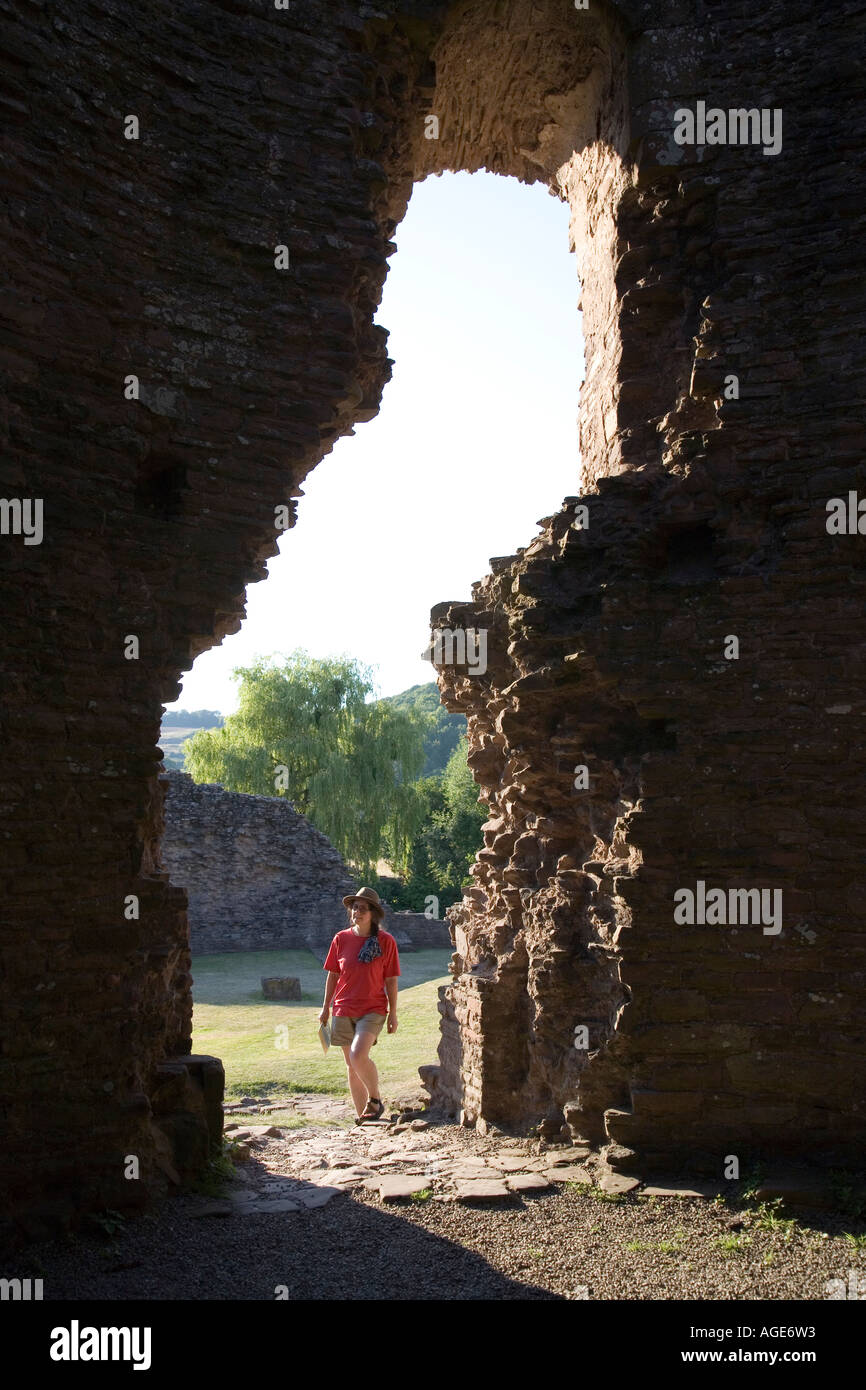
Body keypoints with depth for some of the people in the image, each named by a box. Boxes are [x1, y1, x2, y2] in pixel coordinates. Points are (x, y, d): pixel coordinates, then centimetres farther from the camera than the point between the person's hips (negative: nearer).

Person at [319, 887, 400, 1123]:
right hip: (344, 1010, 3)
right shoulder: (341, 939, 1)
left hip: (373, 1010, -3)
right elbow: (333, 975, 9)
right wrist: (325, 1007, 11)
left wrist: (393, 1013, 1)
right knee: (352, 1066, 9)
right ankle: (361, 1115, 23)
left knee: (358, 1055, -22)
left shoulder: (386, 941, -5)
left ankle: (375, 1100, 2)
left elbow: (390, 980, 0)